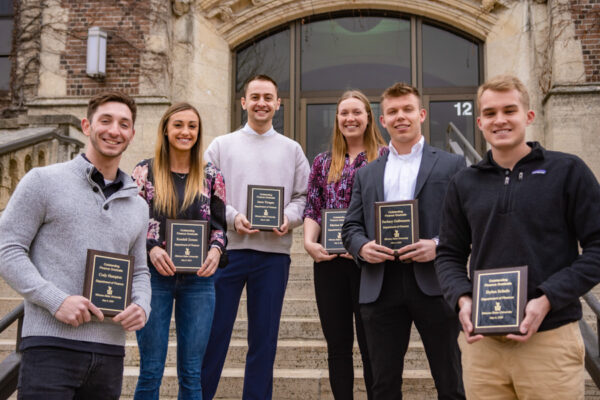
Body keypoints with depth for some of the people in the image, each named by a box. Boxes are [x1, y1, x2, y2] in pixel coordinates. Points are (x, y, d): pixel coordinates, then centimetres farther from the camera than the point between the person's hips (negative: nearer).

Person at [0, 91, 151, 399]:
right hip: (51, 346, -5)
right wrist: (56, 299, -15)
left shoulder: (137, 206, 17)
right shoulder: (43, 181, 2)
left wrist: (141, 307, -1)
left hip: (110, 351, 5)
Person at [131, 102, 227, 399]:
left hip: (199, 278, 2)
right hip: (154, 276, -1)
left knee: (192, 373, 7)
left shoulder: (211, 176, 7)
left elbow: (219, 225, 8)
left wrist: (216, 250, -12)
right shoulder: (144, 172, 2)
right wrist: (151, 249, -16)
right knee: (151, 371, 4)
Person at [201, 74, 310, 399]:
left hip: (274, 253, 1)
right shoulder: (221, 146, 9)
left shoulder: (292, 150, 13)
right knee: (214, 333, 1)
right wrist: (232, 217, -13)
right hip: (227, 249, -1)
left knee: (264, 337, 7)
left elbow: (302, 196, 9)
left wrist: (289, 218, -11)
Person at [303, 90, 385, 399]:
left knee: (370, 344, 2)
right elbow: (312, 210, 10)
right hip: (329, 261, 4)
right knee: (337, 344, 10)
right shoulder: (323, 162, 14)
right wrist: (309, 242, -8)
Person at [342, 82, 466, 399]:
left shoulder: (451, 165, 8)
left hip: (434, 285, -2)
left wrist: (438, 245, -15)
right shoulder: (366, 174, 17)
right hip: (381, 287, 3)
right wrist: (362, 247, -8)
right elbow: (351, 226, 14)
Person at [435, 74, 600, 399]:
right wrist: (462, 299, -6)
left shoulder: (568, 172, 0)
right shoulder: (464, 184, 10)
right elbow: (449, 255, 13)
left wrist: (547, 299, -14)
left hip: (550, 339, -3)